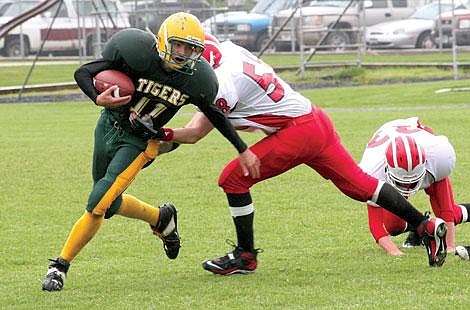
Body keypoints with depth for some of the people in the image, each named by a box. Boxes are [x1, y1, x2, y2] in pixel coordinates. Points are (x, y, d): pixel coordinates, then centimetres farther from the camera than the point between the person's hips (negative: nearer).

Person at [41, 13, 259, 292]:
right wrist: (99, 99, -41)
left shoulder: (196, 80, -16)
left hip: (140, 142, -1)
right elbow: (83, 73, -20)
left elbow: (216, 116, 4)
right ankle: (161, 218, 43)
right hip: (110, 125, 1)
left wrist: (244, 150, 9)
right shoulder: (139, 54, -25)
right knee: (110, 204, 18)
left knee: (98, 205, -18)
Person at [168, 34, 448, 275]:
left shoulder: (223, 84, -21)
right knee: (359, 184, 16)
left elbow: (195, 134, -13)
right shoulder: (228, 50, 4)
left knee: (233, 180, -5)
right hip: (317, 122, 9)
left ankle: (245, 256, 5)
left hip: (299, 132, -9)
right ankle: (426, 226, 19)